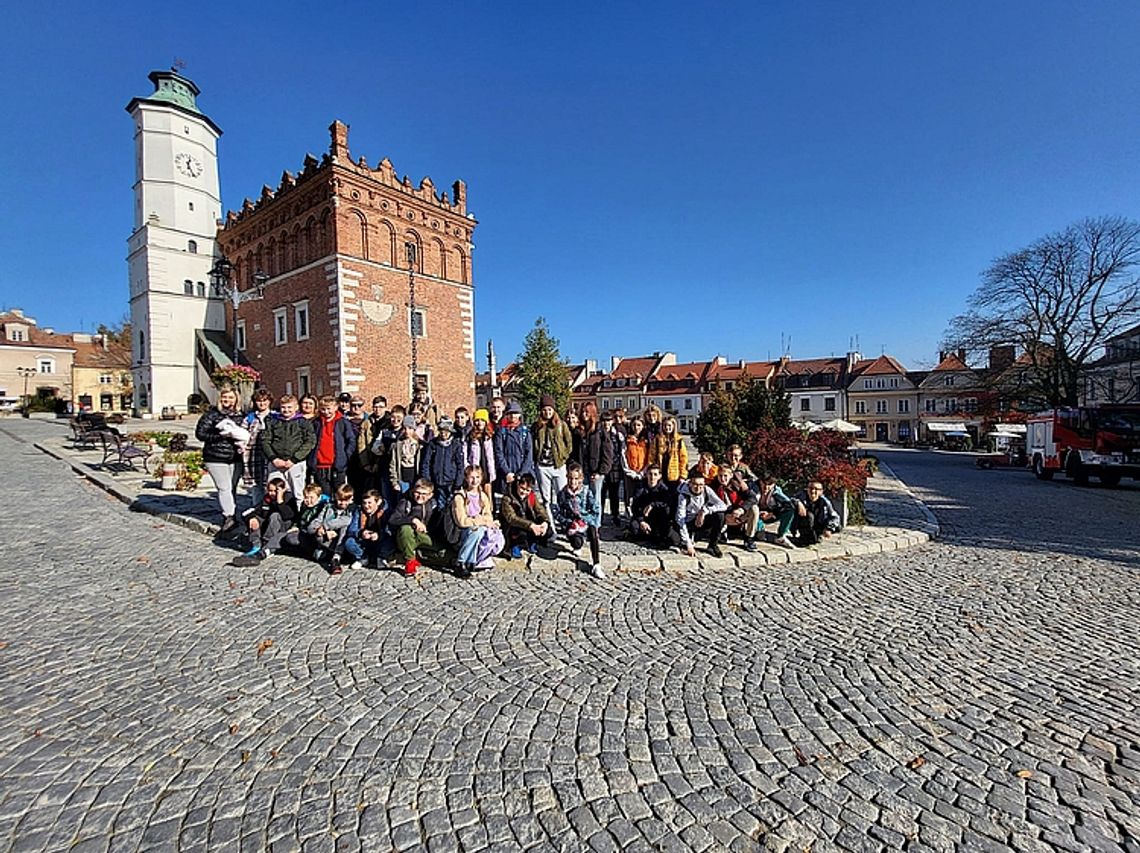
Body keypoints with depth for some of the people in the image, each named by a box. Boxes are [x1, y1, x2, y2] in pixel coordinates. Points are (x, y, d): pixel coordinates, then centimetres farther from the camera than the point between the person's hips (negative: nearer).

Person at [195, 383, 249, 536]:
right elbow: (200, 433, -6)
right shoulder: (211, 413, -2)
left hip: (235, 459, 4)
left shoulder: (240, 415, 10)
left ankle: (229, 518, 21)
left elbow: (246, 433, 21)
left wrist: (243, 443, 0)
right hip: (216, 458, -4)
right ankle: (229, 518, 0)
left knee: (232, 489, 9)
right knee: (224, 488, -8)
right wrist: (220, 435, -16)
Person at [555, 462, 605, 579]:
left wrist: (585, 522, -15)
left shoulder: (587, 492, -2)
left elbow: (596, 510, -4)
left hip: (586, 522, -1)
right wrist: (567, 523, -11)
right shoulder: (563, 494, 2)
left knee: (593, 533, -35)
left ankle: (597, 566, -30)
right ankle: (578, 545, 14)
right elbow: (559, 512, 5)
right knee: (577, 542, -29)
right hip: (571, 524, 1)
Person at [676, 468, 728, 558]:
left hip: (702, 521, 2)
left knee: (719, 515, -26)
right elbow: (680, 519, -27)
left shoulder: (707, 490, -14)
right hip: (689, 523, -2)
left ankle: (712, 545, -6)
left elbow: (723, 505, -23)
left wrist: (704, 511, -35)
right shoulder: (683, 495, -23)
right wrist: (688, 544, -31)